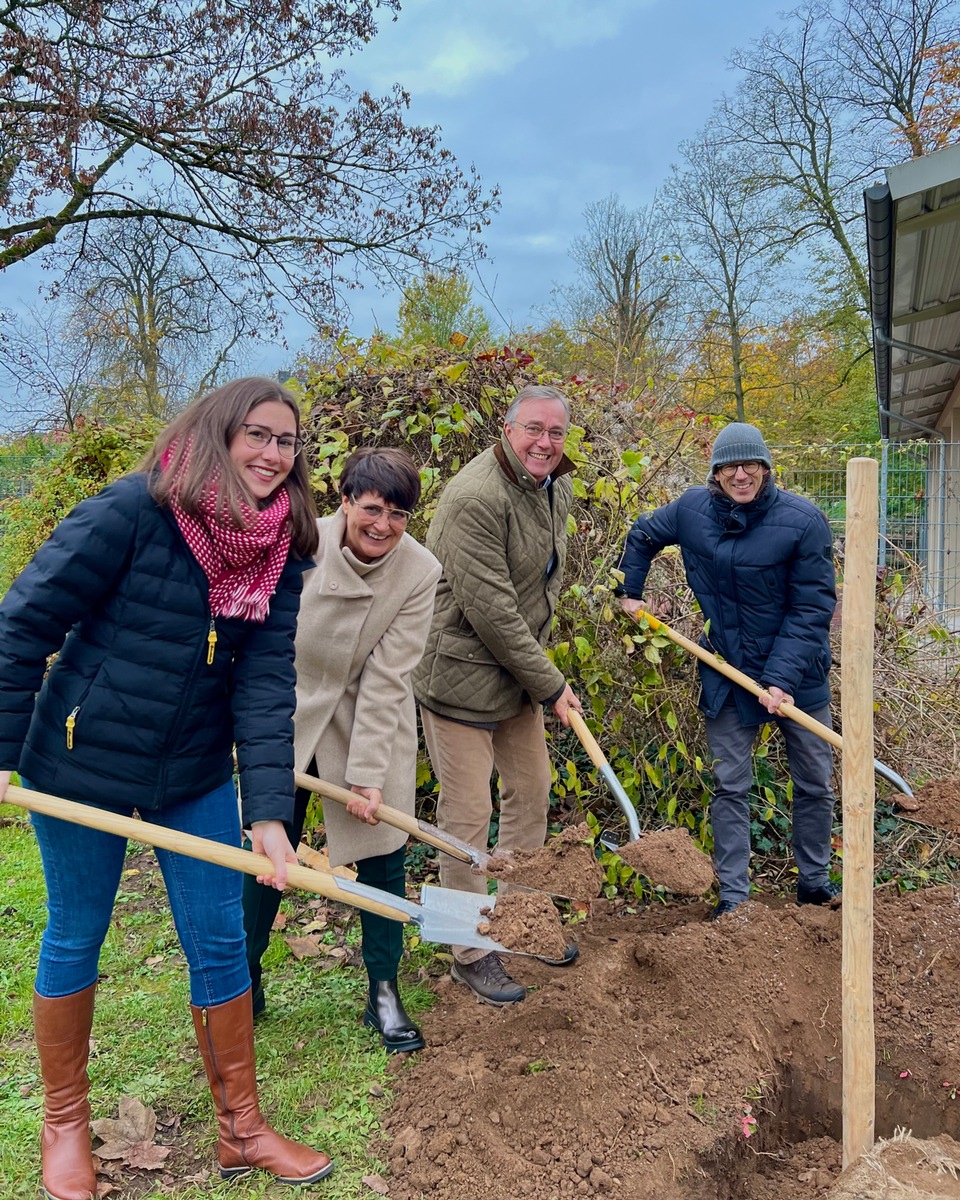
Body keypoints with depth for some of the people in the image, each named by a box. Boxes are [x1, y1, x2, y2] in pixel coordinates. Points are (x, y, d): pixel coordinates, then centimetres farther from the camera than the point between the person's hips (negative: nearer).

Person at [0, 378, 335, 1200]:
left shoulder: (282, 555, -5)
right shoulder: (131, 511, -20)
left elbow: (266, 684, -10)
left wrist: (271, 811, -18)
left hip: (196, 775, 4)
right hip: (84, 762, -4)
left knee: (220, 944, 9)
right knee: (74, 940, 13)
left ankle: (241, 1130, 29)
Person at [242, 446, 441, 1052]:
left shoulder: (419, 572, -17)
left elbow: (387, 677, -17)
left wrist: (368, 773, -17)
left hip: (371, 722, 0)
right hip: (288, 713, 0)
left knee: (383, 851, 2)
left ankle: (384, 993, 22)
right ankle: (242, 980, 31)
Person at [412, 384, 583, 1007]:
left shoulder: (557, 490, 6)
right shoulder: (476, 498, -24)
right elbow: (490, 609, -25)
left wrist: (541, 670, 11)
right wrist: (550, 685, -16)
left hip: (522, 669, 9)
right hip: (463, 672, -9)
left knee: (531, 792, 17)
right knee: (468, 816, -1)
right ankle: (472, 951, 17)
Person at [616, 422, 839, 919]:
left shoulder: (803, 520, -17)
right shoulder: (692, 509, -7)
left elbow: (812, 610, -17)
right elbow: (642, 535, 15)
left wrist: (782, 678, -23)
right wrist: (629, 591, 13)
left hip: (798, 672, -1)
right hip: (726, 672, 2)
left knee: (814, 783, 13)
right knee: (729, 787, 6)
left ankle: (814, 882, 34)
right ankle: (732, 897, 17)